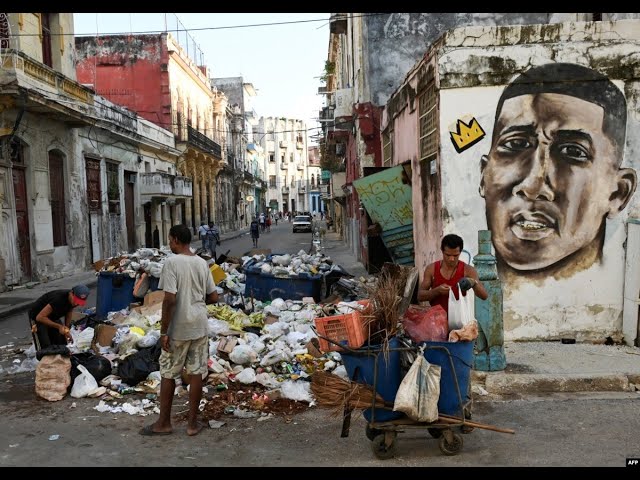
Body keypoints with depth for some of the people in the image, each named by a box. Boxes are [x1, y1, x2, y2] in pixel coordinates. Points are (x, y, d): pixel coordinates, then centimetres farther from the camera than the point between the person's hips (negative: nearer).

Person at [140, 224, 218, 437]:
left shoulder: (171, 262, -13)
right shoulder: (202, 263, 4)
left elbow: (170, 299, -19)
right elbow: (213, 297, 7)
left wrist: (163, 332, -14)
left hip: (178, 329, -5)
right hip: (199, 326, 5)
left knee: (168, 374, 10)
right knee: (196, 373, 9)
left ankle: (164, 423, 21)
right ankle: (192, 422, 17)